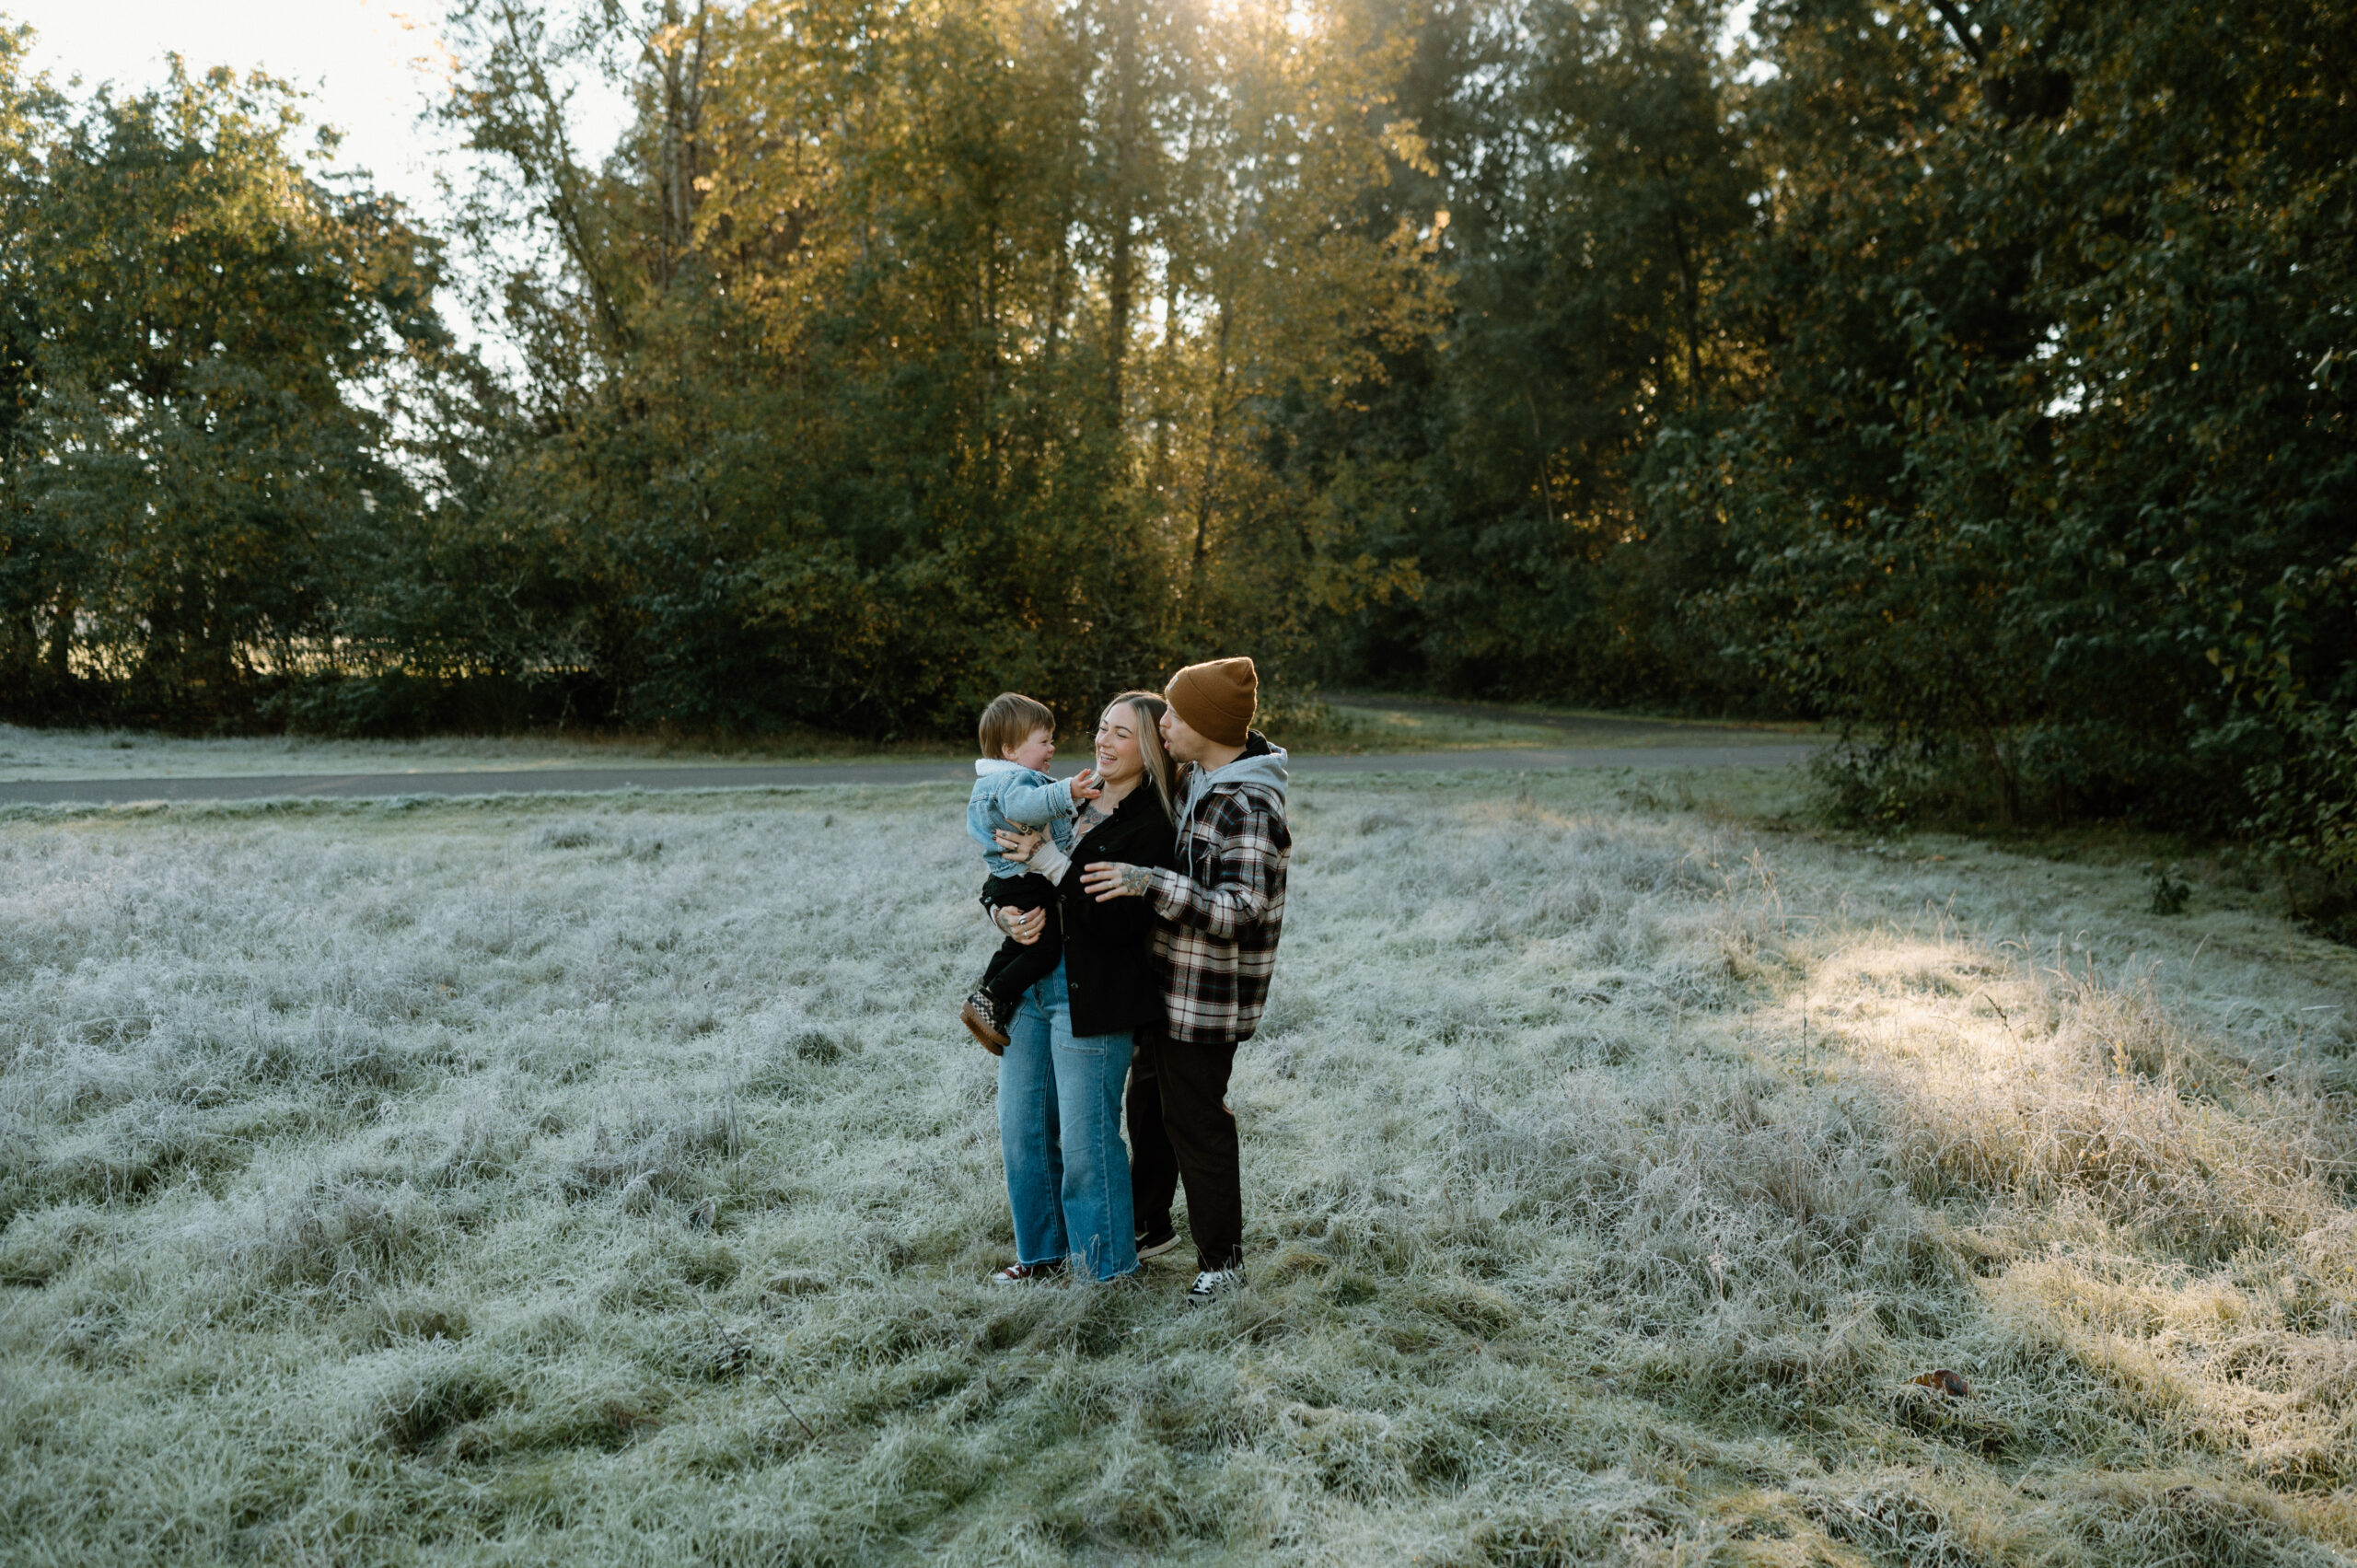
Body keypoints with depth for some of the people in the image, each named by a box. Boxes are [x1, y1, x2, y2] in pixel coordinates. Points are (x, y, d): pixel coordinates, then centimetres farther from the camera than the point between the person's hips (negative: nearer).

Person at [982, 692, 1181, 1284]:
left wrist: (1049, 861, -20)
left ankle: (1108, 1268, 18)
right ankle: (1043, 1251, 32)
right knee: (1022, 1131, 14)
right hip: (1030, 985, 7)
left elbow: (1120, 921, -22)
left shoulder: (1152, 828, -10)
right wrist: (1005, 913, -7)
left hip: (1091, 998, -7)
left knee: (1085, 1141, 0)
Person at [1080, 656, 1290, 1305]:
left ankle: (1221, 1258, 17)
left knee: (1195, 1119, 1)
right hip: (1167, 978, 10)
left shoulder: (1250, 806, -24)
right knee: (1148, 1099, 22)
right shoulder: (1193, 776, 5)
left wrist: (1150, 882, -35)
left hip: (1208, 993, -9)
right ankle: (1147, 1220, 42)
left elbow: (1241, 910, -31)